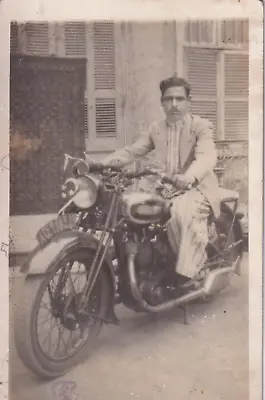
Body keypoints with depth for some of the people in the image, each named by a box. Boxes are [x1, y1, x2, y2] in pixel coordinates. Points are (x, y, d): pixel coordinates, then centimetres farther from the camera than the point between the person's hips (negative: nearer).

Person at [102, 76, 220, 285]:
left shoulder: (201, 126, -5)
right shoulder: (156, 129, 14)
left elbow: (207, 156, -24)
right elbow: (132, 151, 10)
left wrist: (189, 177, -48)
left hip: (198, 187, -6)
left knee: (181, 209, -37)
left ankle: (189, 269, -22)